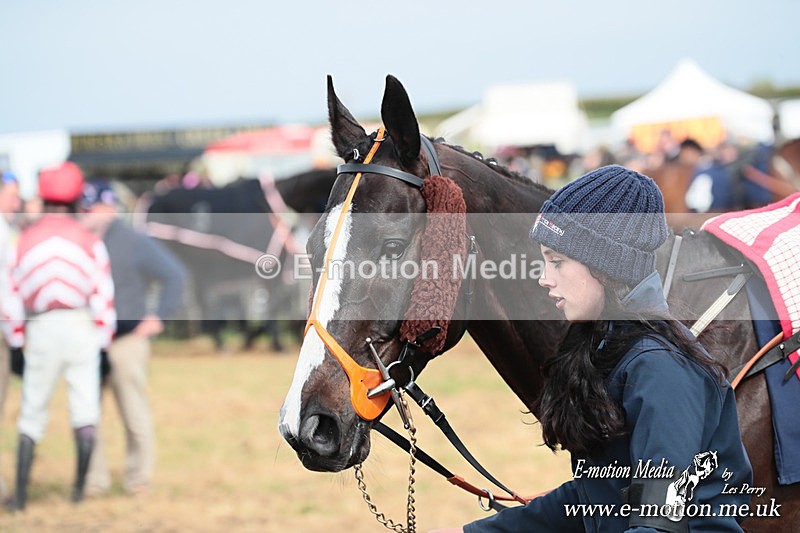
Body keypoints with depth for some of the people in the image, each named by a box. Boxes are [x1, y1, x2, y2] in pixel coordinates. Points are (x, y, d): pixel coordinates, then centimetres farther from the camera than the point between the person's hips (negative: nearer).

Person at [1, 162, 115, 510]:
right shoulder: (89, 241, 0)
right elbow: (103, 295, -3)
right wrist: (103, 338, 6)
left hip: (40, 330, 1)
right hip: (81, 325, -1)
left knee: (32, 415, 7)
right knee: (85, 411, 6)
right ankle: (80, 489, 4)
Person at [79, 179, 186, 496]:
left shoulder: (133, 243, -4)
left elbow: (175, 275, -4)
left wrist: (159, 317, -7)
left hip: (126, 340, -4)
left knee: (134, 413, 2)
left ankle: (139, 478, 12)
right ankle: (95, 479, 10)